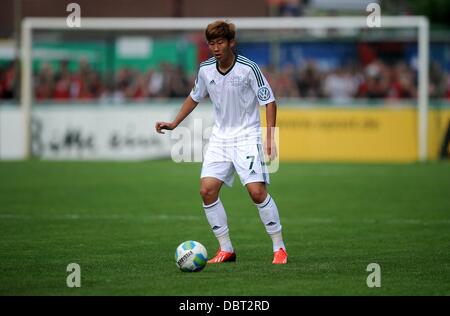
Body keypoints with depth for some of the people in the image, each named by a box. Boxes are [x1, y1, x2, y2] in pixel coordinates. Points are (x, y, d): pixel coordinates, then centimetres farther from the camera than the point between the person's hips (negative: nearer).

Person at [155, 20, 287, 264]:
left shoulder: (248, 68, -14)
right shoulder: (205, 69, 0)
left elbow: (269, 101, -8)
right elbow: (195, 97, 18)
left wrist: (270, 137, -14)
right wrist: (174, 124, 13)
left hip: (247, 136, -5)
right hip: (220, 136, 5)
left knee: (257, 191, -17)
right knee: (207, 190, -8)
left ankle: (279, 248, -4)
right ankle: (226, 249, 4)